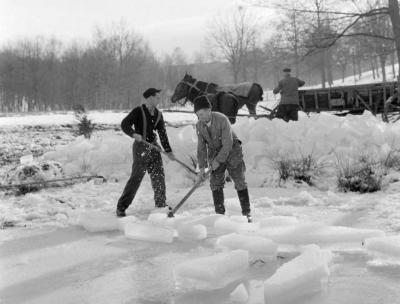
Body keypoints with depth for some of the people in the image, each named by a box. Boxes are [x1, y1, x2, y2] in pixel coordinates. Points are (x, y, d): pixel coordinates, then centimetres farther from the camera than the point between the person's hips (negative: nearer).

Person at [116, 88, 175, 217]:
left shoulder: (158, 115, 11)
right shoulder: (139, 111, -8)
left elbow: (162, 134, 13)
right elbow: (124, 124, -16)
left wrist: (168, 151, 8)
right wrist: (133, 133, -34)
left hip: (153, 147, 6)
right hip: (140, 147, -6)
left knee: (159, 176, 8)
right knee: (136, 177, -9)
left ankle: (161, 204, 23)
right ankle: (121, 207, -2)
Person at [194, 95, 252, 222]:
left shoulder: (222, 120, -26)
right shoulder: (199, 126, -9)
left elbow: (227, 143, -25)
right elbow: (201, 147, -4)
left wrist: (218, 161, -23)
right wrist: (202, 167, -7)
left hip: (231, 151, -5)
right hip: (215, 152, 5)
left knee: (240, 182, -3)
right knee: (215, 183, -1)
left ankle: (246, 212, 6)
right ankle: (220, 213, 8)